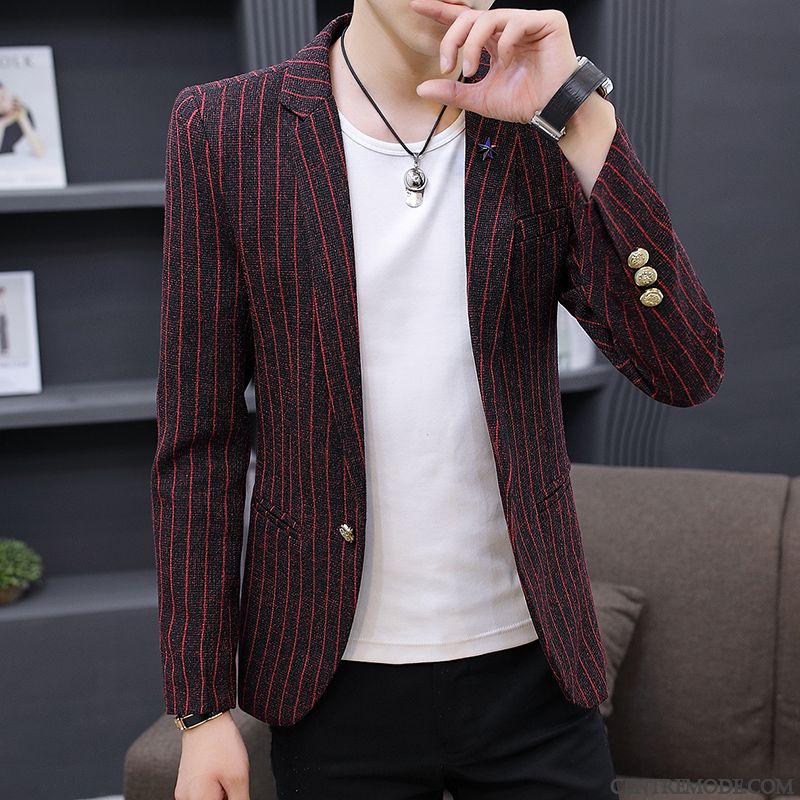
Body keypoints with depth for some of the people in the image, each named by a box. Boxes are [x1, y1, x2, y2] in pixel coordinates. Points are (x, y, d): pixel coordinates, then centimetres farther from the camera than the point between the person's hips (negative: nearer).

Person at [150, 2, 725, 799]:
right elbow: (199, 437, -5)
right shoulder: (222, 132, -6)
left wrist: (580, 109, -19)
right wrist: (202, 705, -5)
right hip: (336, 681, -1)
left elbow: (686, 369, -13)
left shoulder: (547, 133, -2)